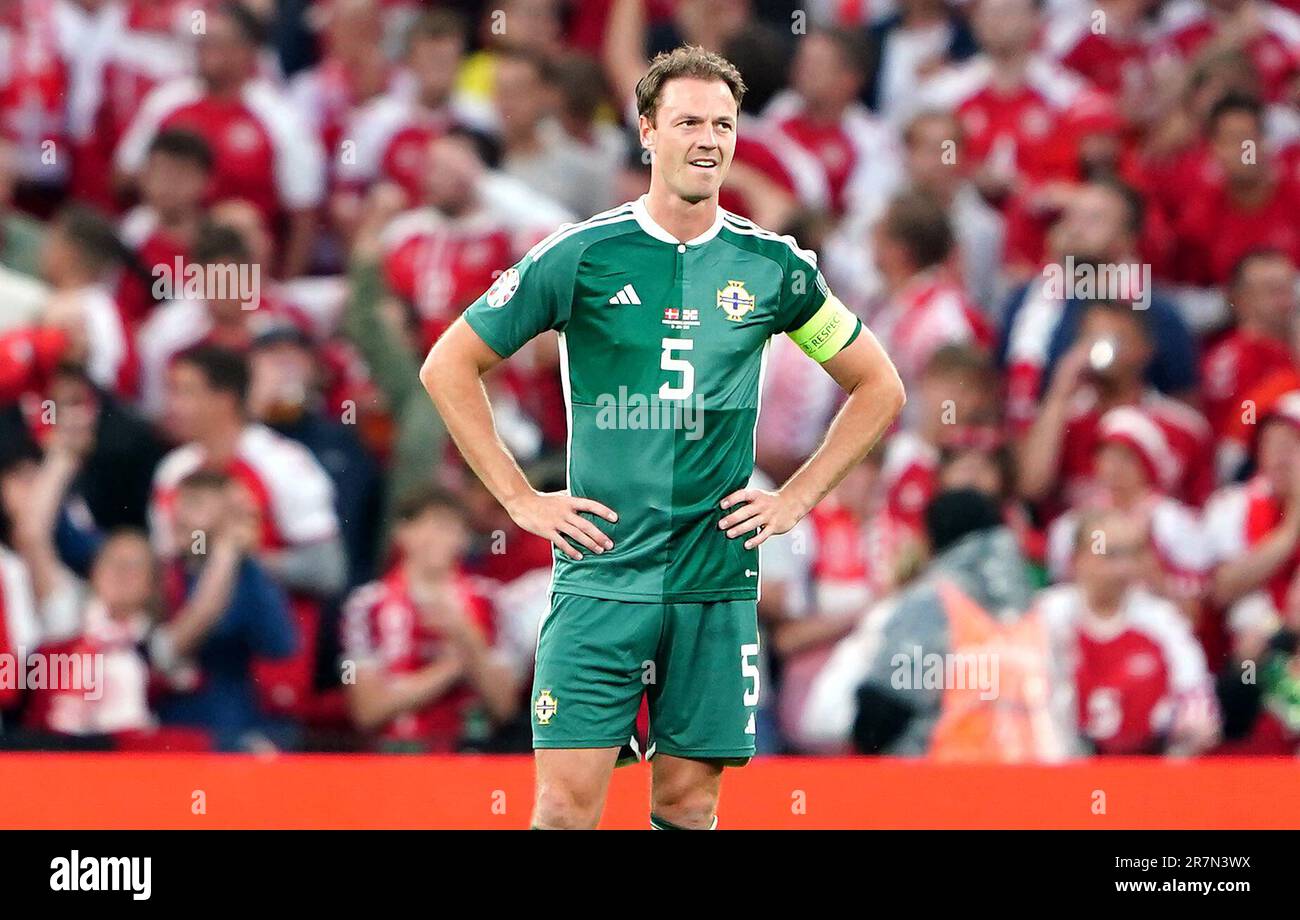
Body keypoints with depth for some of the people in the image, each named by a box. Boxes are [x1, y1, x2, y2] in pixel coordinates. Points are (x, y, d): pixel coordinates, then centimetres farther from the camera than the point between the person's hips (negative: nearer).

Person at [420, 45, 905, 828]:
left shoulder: (772, 266, 5)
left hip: (718, 581, 2)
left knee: (688, 803, 4)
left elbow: (879, 388, 17)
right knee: (568, 804, -8)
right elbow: (449, 366, 4)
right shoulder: (581, 255, -2)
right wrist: (521, 499, -1)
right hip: (602, 577, -2)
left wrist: (798, 498, 7)